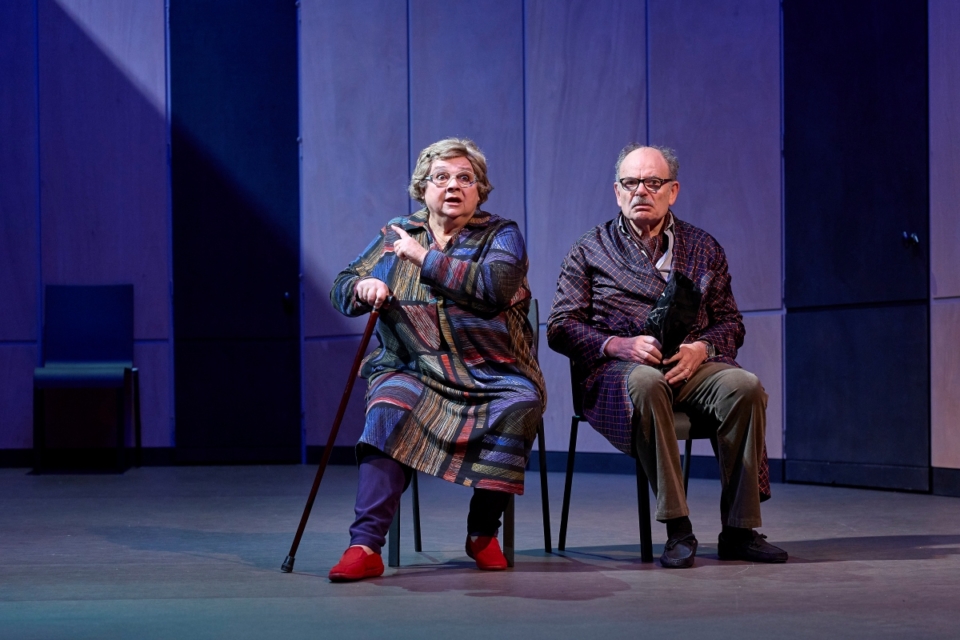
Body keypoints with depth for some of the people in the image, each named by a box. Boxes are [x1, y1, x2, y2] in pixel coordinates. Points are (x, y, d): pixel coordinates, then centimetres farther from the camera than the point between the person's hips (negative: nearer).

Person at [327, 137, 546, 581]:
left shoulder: (501, 234, 6)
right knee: (389, 408, -32)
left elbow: (496, 286, -15)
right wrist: (363, 289, -12)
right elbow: (341, 288, 13)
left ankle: (483, 532, -15)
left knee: (520, 403, -33)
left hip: (492, 373, -1)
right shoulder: (396, 235, 15)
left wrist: (425, 257, -12)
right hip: (414, 369, 1)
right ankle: (365, 545, -36)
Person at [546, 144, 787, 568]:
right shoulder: (590, 251, 12)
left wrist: (701, 349, -9)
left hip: (693, 365, 3)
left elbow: (730, 322, 15)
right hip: (620, 370, -2)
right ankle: (677, 530, -36)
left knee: (745, 386, -30)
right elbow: (560, 328, 4)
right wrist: (621, 345, -14)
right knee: (646, 383, -39)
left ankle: (739, 530, -25)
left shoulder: (703, 248, 19)